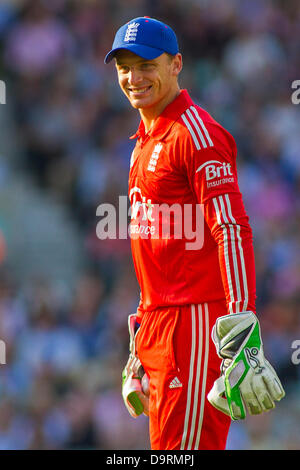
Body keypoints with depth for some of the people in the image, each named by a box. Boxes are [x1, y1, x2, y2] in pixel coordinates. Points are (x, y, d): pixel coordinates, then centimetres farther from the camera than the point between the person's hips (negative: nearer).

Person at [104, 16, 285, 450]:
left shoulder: (197, 134, -11)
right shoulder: (145, 141, 19)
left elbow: (233, 232, -19)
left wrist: (241, 329, -27)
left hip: (198, 319, -9)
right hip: (158, 324, 9)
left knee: (182, 446, -13)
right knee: (163, 443, 9)